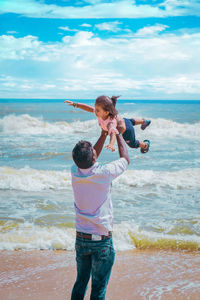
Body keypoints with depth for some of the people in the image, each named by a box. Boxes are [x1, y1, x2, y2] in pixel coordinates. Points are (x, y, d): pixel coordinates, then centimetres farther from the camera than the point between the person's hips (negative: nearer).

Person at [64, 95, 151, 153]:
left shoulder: (111, 122, -53)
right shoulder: (101, 113, -33)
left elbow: (113, 133, -72)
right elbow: (89, 108, -20)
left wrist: (111, 144, -91)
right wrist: (75, 104, -24)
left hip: (126, 130, -6)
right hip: (122, 121, 6)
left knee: (132, 144, 27)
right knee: (130, 121, 42)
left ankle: (145, 144, 58)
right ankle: (144, 121, 71)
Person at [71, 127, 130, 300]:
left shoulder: (75, 173, -7)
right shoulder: (104, 173, -19)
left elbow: (87, 161, 17)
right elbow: (125, 159, 1)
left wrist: (104, 134, 18)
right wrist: (118, 133, 12)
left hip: (81, 239, 5)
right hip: (102, 240, -4)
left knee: (80, 283, 19)